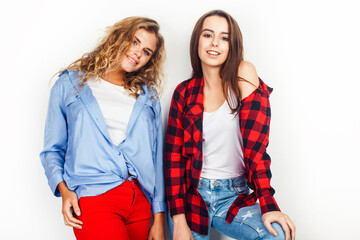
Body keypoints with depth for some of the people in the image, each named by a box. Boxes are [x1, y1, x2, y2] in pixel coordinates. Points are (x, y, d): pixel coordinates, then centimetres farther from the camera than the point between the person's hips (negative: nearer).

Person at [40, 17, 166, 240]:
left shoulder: (148, 96, 15)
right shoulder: (70, 84, 9)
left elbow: (156, 158, 11)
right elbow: (53, 150, 9)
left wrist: (158, 221, 7)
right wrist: (64, 189, -8)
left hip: (140, 200, 4)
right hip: (93, 196, -3)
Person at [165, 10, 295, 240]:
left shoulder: (244, 76, -5)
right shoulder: (185, 92, 0)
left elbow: (255, 141, -12)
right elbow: (173, 156, -2)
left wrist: (267, 204, -20)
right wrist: (179, 221, -11)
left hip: (234, 198, -1)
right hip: (191, 195, 1)